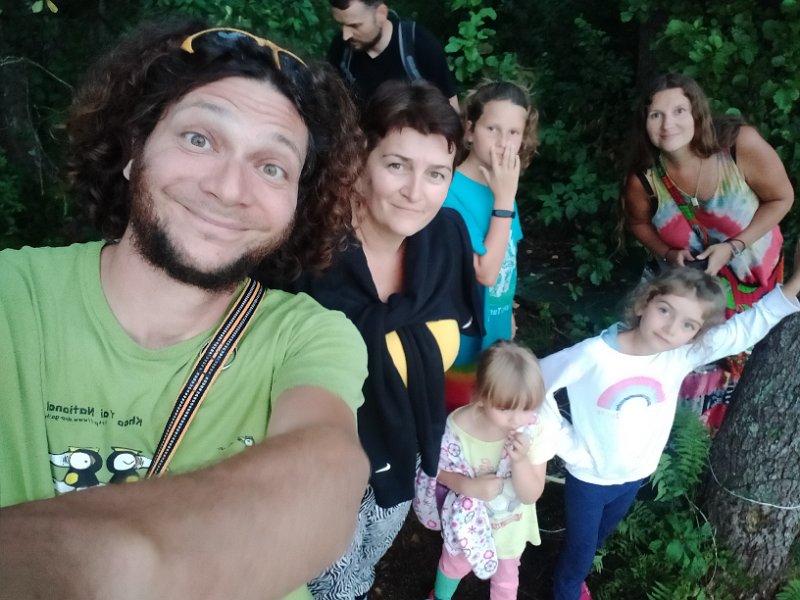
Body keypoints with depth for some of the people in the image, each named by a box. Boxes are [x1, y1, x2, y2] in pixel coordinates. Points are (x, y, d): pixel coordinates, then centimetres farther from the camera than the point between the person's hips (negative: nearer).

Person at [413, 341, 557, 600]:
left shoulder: (536, 432, -29)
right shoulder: (458, 425, -31)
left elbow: (531, 495, -22)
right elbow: (440, 469, -14)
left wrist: (520, 460, -40)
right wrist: (469, 486, -33)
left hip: (510, 526, 0)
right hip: (469, 521, 0)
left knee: (506, 575, 28)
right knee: (454, 564, 30)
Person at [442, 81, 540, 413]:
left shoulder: (502, 185, -2)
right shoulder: (453, 191, -25)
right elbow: (486, 272, -28)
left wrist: (506, 313, 14)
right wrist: (505, 197, -28)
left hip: (496, 336, 7)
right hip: (464, 343, -7)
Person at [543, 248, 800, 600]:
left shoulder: (683, 356, -18)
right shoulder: (594, 355, -29)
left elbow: (748, 326, -22)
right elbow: (536, 382, -21)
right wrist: (564, 440, -17)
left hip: (635, 476, 5)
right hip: (589, 477, -4)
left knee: (600, 536, 29)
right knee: (581, 548, 16)